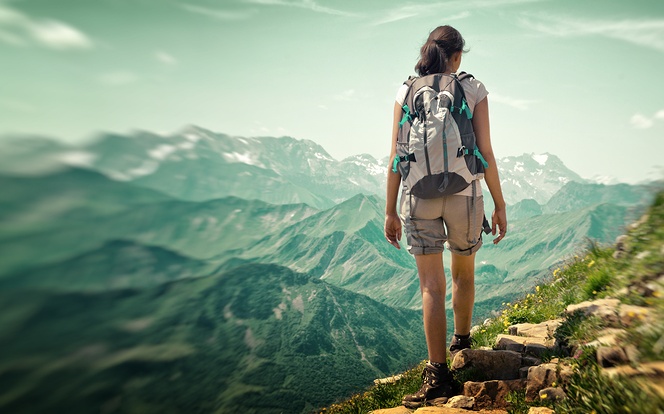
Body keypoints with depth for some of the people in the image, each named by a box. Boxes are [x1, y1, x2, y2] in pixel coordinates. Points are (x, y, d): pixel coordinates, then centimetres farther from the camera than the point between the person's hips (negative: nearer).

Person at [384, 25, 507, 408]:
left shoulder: (406, 93, 4)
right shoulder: (473, 89, 1)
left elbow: (397, 157, 1)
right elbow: (486, 153, -3)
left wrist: (391, 211, 6)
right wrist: (500, 205, 5)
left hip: (420, 196, 0)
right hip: (464, 193, 0)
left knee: (432, 286, 3)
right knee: (464, 272, 22)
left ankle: (439, 376, 1)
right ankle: (461, 344, 42)